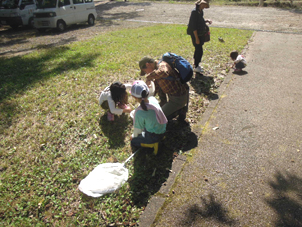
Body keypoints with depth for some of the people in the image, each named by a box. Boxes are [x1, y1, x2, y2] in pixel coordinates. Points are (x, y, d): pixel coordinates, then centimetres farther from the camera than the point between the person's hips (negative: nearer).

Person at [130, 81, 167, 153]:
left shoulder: (139, 112, -31)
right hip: (162, 130, 7)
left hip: (154, 136, -7)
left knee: (133, 141, 15)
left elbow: (138, 129, -14)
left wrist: (134, 136, 11)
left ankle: (153, 144, 1)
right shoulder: (153, 99, -14)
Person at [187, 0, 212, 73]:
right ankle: (196, 67, 8)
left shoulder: (200, 11, 8)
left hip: (200, 34, 9)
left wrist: (207, 20, 2)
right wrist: (196, 38, -22)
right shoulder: (194, 12, -19)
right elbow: (193, 26, -22)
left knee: (198, 49, 17)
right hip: (196, 34, -9)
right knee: (199, 50, -5)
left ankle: (196, 64, 32)